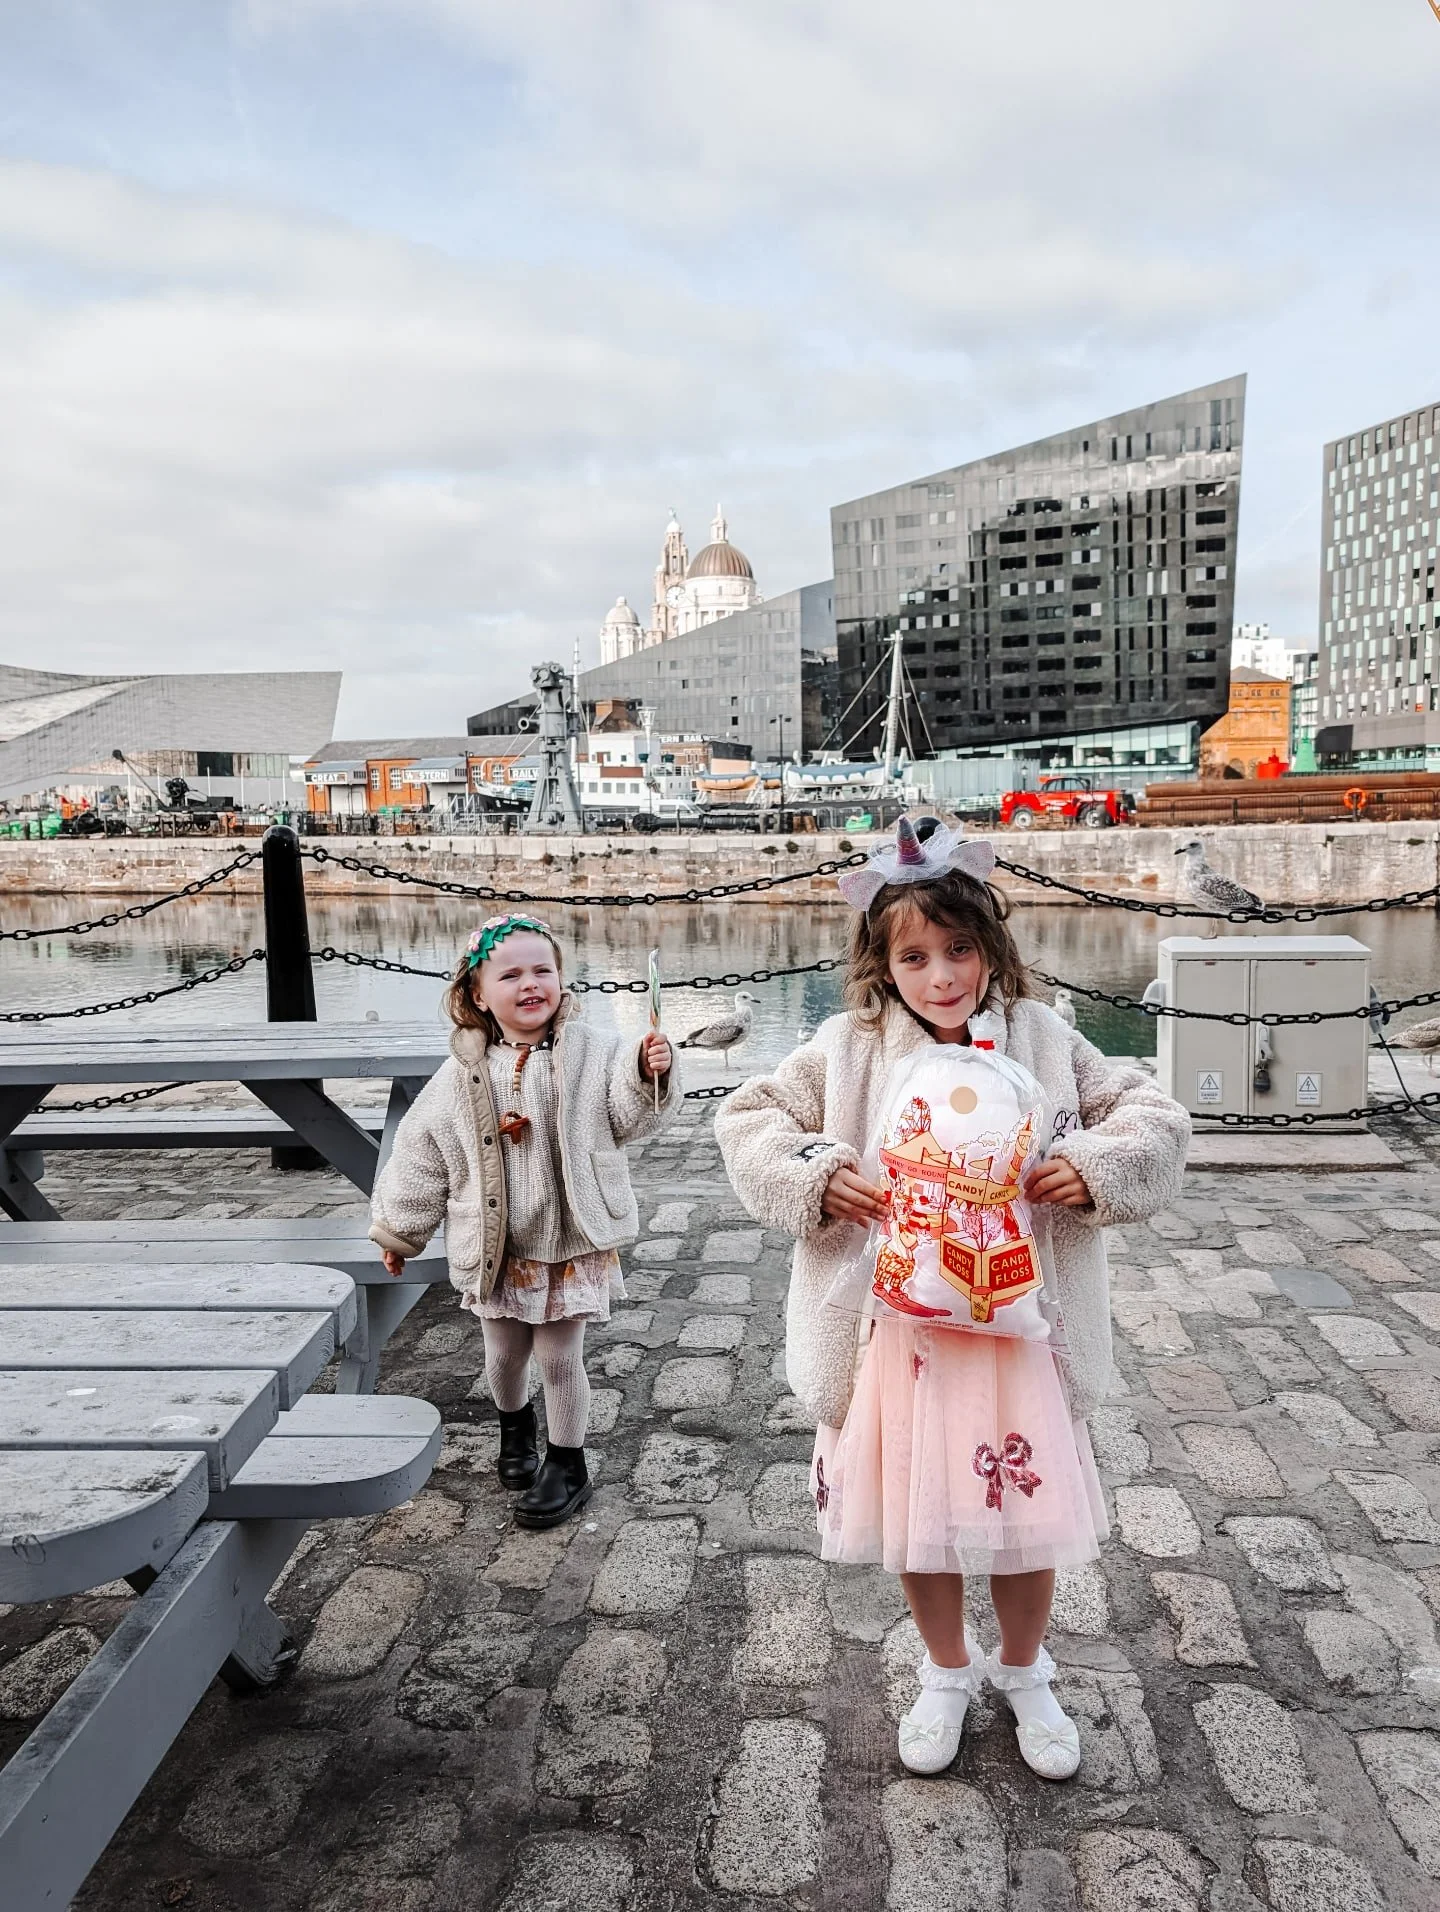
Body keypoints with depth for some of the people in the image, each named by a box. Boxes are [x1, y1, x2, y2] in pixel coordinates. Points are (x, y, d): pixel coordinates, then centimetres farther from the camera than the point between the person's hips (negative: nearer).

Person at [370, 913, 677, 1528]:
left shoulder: (591, 1052, -10)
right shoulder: (463, 1074, -6)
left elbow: (628, 1116, -14)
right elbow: (420, 1151, 3)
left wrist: (649, 1073, -34)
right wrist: (398, 1230, 10)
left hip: (570, 1242, -2)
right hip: (496, 1246, 3)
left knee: (559, 1357, 7)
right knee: (503, 1353, 19)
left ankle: (567, 1466, 27)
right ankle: (515, 1426, 50)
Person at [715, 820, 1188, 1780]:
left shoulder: (1040, 1038, -4)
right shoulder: (849, 1047, -6)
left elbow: (1156, 1115, 0)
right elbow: (747, 1120, -2)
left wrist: (1094, 1167, -18)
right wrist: (816, 1174, -19)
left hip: (1016, 1320, 0)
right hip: (899, 1325, 0)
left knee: (1030, 1507, 13)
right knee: (914, 1511, 15)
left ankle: (1024, 1672, 44)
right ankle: (948, 1672, 44)